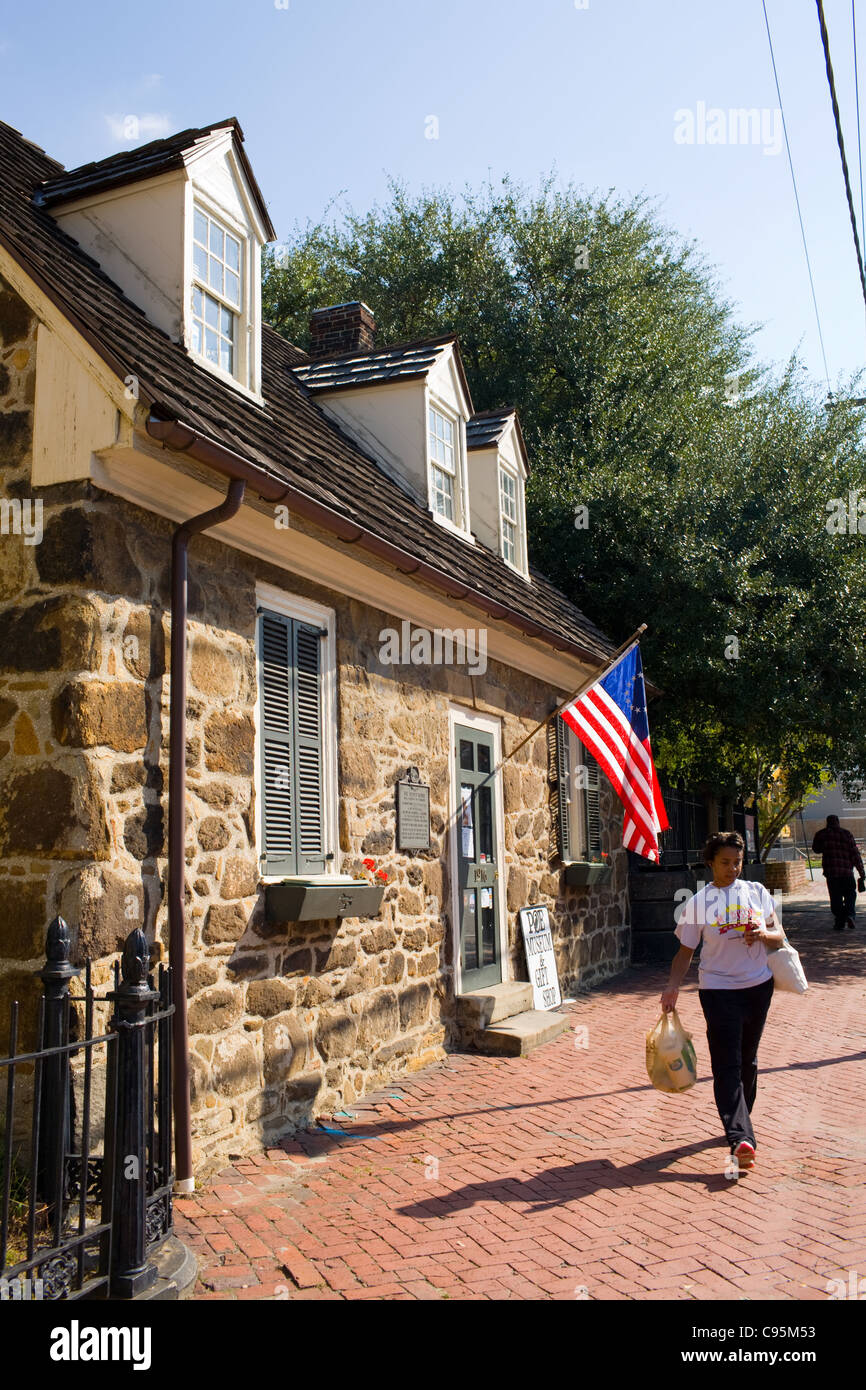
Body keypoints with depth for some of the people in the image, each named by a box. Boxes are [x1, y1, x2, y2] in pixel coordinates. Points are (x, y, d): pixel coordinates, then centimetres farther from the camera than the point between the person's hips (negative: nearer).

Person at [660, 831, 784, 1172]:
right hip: (718, 989, -3)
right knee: (727, 1065, -12)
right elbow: (686, 951, 1)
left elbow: (779, 938, 9)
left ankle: (740, 1120, 33)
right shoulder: (698, 902, -3)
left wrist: (764, 933, -14)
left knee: (748, 1060, 14)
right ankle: (741, 1138, -19)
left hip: (759, 987, 3)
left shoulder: (757, 892, 4)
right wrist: (673, 986, -12)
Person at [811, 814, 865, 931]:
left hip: (831, 872, 0)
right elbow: (855, 854, -2)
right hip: (847, 871, 0)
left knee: (836, 899, 7)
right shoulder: (846, 834, 0)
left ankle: (840, 922, 5)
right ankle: (850, 914, -6)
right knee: (850, 895, 15)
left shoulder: (821, 834, 2)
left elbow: (816, 849, 20)